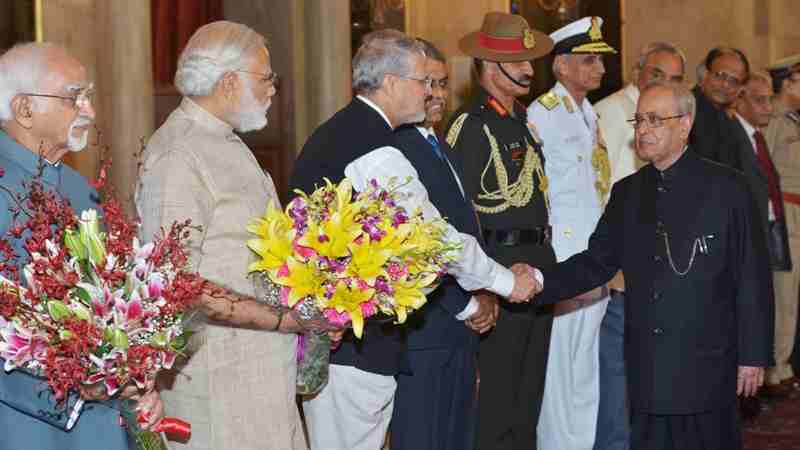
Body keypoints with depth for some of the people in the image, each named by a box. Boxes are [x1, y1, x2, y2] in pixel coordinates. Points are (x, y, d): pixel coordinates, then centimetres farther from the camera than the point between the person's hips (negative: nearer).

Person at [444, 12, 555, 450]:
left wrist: (545, 262, 16)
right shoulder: (470, 124, -11)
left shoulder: (523, 119, 14)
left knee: (530, 390, 15)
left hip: (540, 264, 8)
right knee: (498, 395, -3)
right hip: (499, 262, -8)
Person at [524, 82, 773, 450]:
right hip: (646, 371, 4)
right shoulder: (627, 192, 12)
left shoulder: (727, 188, -3)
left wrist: (754, 355, -5)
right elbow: (597, 261, 6)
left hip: (706, 365, -4)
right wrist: (541, 281, -11)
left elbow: (753, 277, -3)